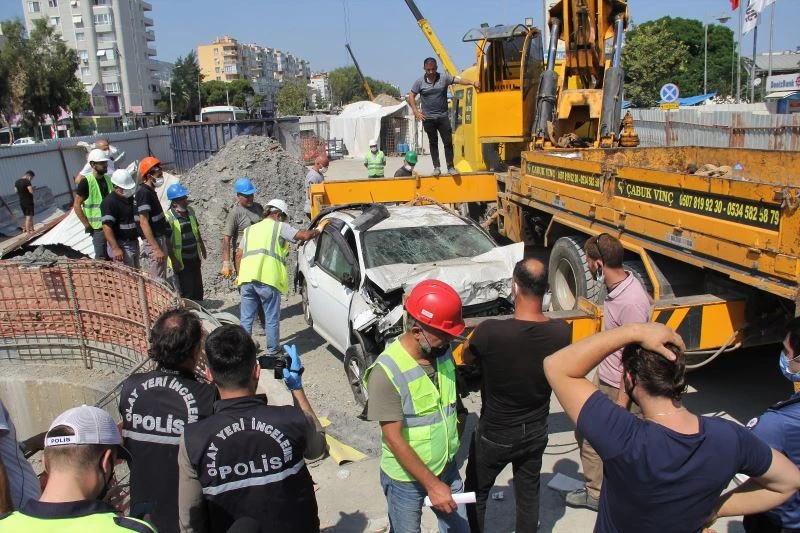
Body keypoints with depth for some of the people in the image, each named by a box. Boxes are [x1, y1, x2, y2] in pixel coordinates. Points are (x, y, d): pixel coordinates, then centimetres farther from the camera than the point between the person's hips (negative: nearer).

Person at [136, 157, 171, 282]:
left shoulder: (150, 191, 11)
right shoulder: (144, 193, -17)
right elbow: (144, 222, -21)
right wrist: (156, 248, -24)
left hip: (160, 238, 10)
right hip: (154, 242, -10)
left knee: (161, 280, 16)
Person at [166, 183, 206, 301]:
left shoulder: (190, 211, 4)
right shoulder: (169, 217, -18)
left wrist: (202, 246, 23)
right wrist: (174, 260, -19)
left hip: (195, 257, 7)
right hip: (181, 261, -7)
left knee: (198, 287, 16)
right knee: (186, 290, -3)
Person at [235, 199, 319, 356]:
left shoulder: (250, 229, 26)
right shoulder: (279, 227, 9)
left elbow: (239, 254, 22)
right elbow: (304, 235, -1)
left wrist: (240, 276, 28)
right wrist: (318, 230, 16)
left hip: (246, 279, 5)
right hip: (268, 279, -5)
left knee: (246, 318, 13)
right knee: (272, 318, 9)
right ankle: (272, 350, 19)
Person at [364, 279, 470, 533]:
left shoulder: (444, 352, -7)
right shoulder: (387, 371, -26)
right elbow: (394, 439, -23)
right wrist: (431, 484, -21)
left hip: (447, 467, 5)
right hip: (406, 478, -5)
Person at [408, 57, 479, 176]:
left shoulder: (444, 78, 0)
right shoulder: (420, 82, 1)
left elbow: (459, 80, -8)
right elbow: (411, 97, 7)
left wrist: (473, 83, -22)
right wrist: (415, 111, -4)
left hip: (443, 117, 0)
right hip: (428, 118, 0)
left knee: (448, 142, -1)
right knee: (433, 143, 7)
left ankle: (450, 167, 6)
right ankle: (436, 167, 13)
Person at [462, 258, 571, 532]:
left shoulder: (490, 331, -30)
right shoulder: (562, 331, -18)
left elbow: (466, 358, -8)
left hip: (495, 434, -3)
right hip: (536, 431, 4)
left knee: (475, 494, 20)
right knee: (528, 494, 23)